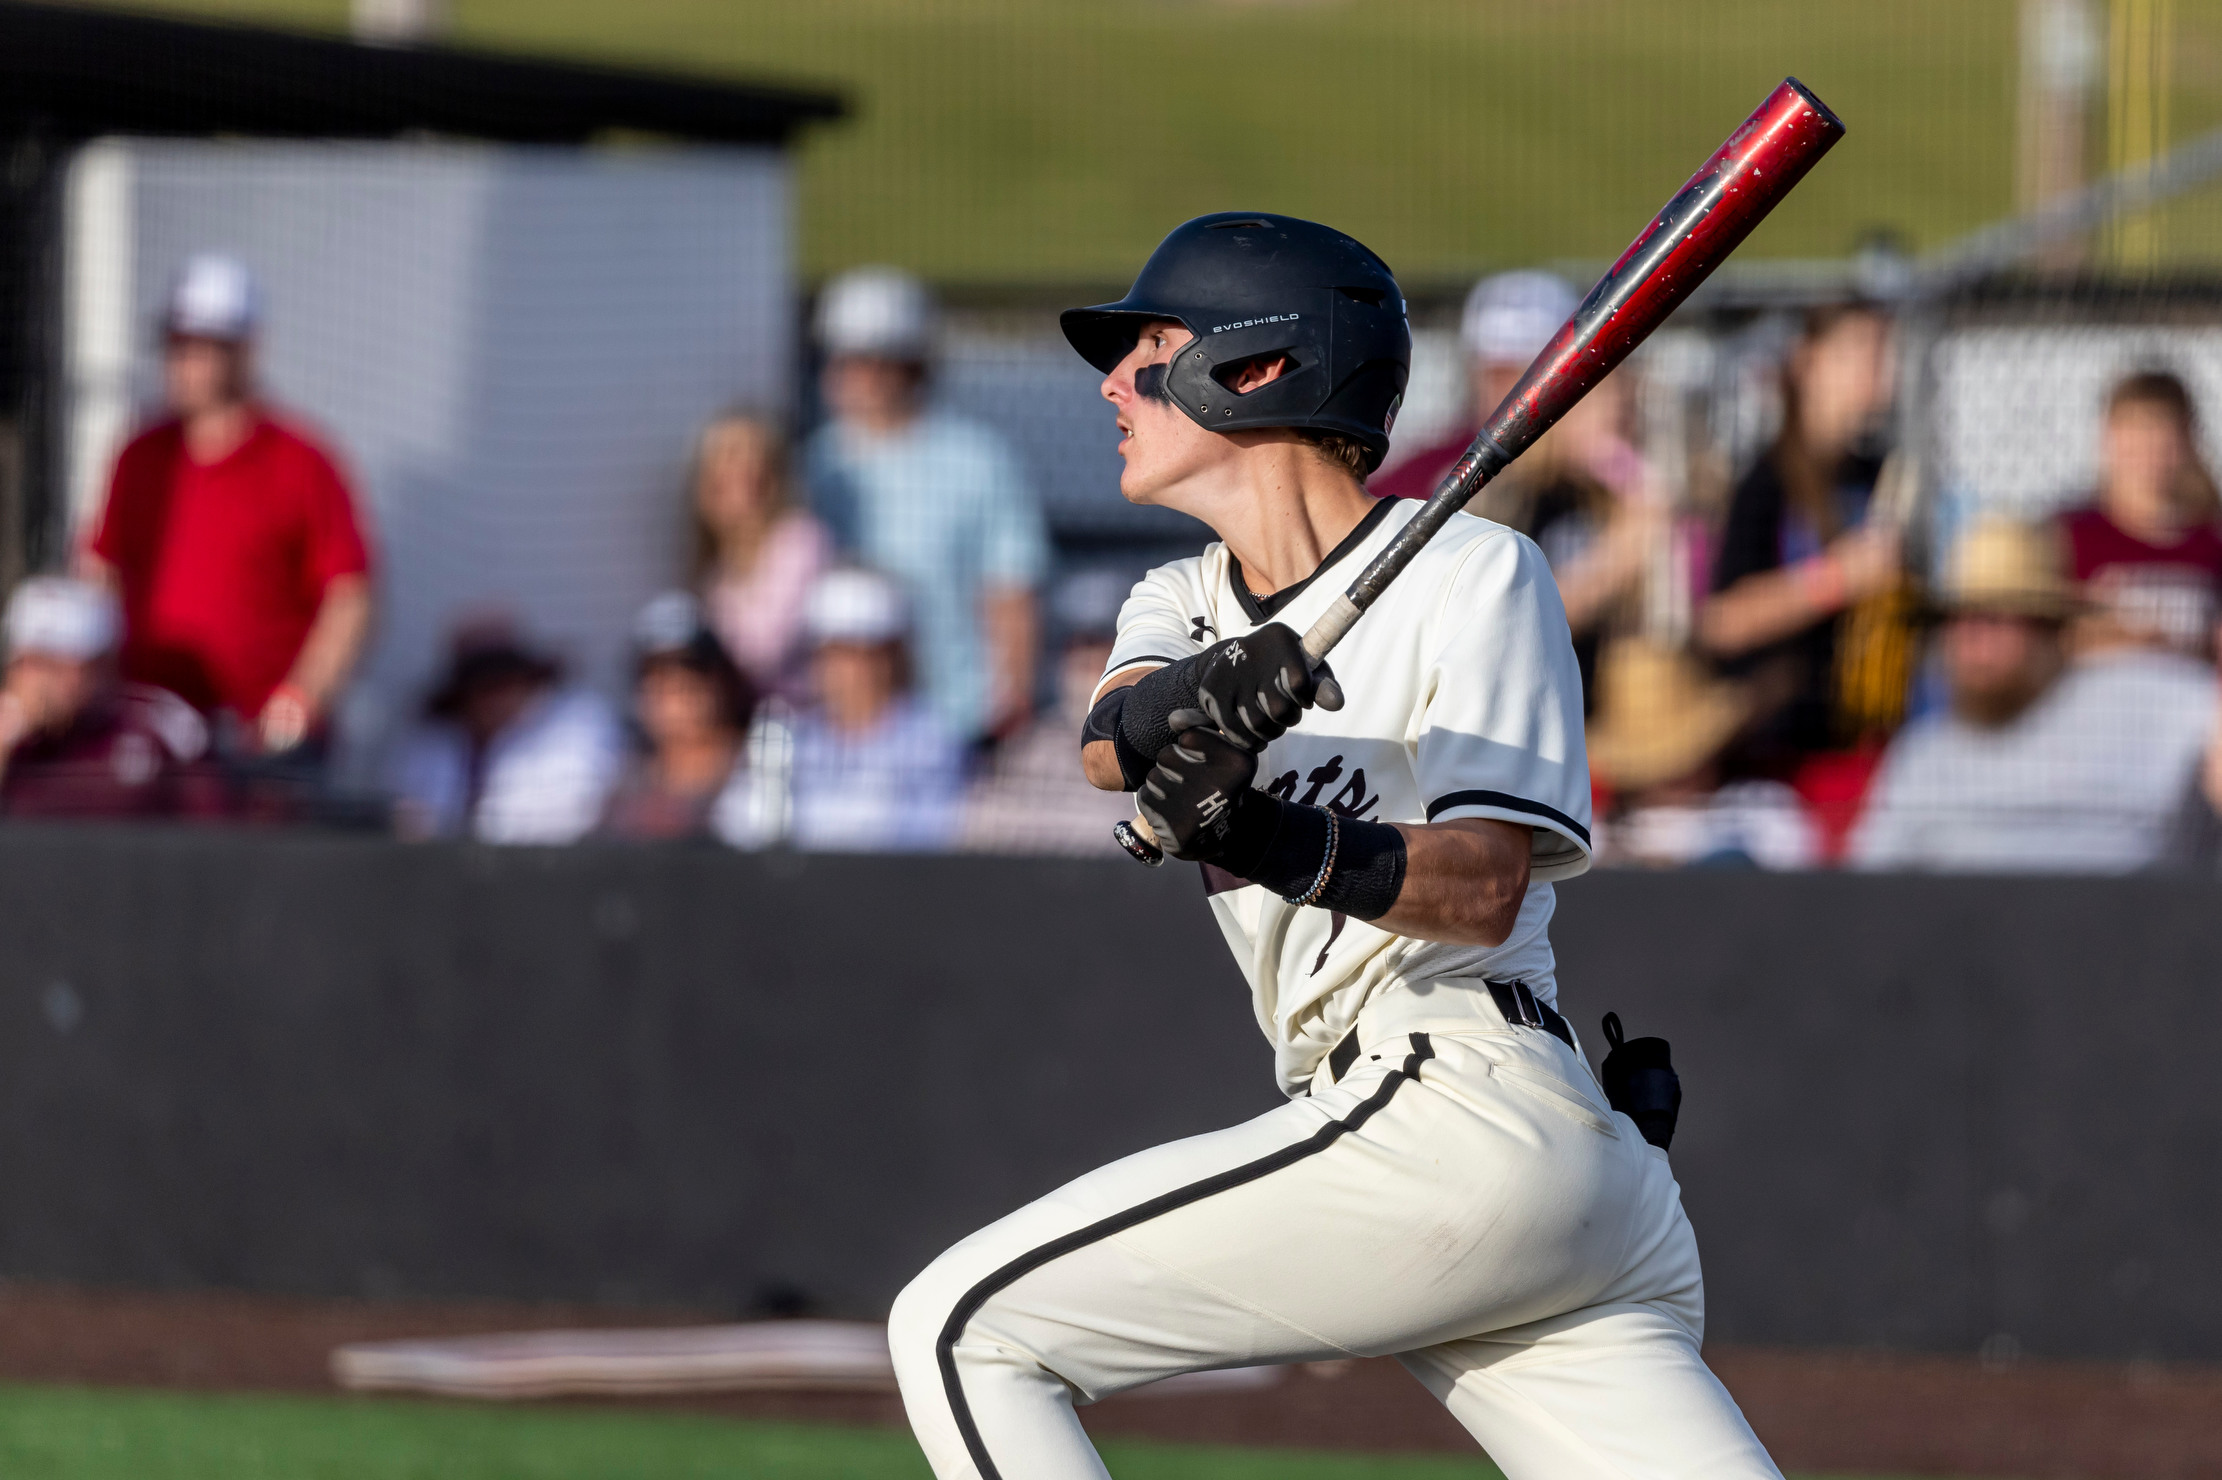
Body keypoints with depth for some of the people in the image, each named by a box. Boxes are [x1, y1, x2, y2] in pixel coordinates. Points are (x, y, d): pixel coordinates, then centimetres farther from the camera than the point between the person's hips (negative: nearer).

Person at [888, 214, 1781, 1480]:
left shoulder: (1477, 574, 0)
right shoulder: (1186, 605, 21)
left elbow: (1486, 888, -12)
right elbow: (1108, 741, -3)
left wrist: (1301, 848, -30)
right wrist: (1192, 702, -26)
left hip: (1458, 1117, -8)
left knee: (965, 1331, -9)